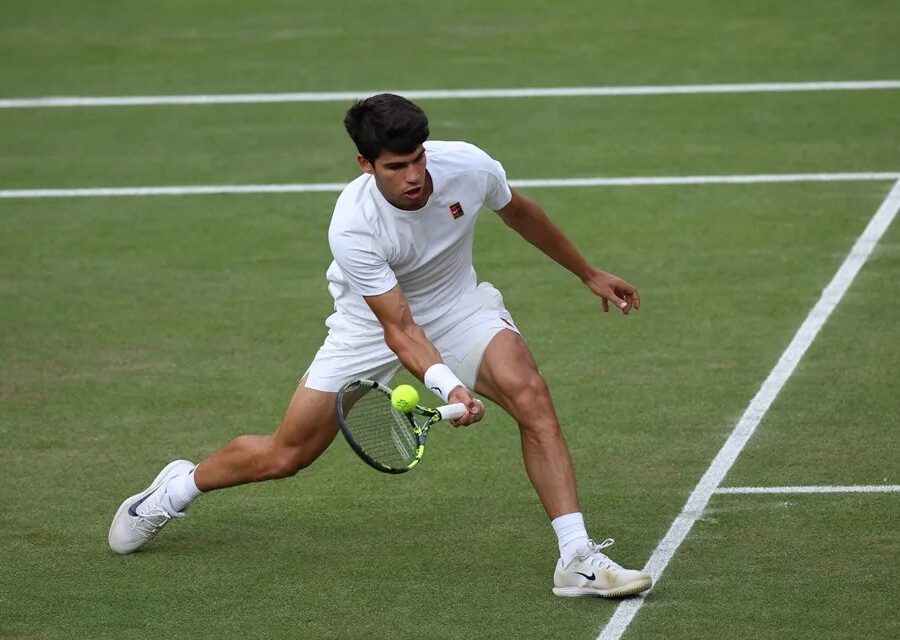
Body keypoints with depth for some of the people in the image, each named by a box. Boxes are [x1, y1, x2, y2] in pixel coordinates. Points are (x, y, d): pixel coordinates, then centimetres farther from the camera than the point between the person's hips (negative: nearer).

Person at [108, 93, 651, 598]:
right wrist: (447, 385, -49)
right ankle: (179, 487, 35)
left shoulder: (468, 166, -24)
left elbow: (519, 211, 1)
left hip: (459, 307, 2)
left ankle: (577, 558, -26)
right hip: (372, 324, -2)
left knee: (530, 394, -27)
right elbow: (398, 328, -31)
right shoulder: (353, 226, -33)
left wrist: (590, 274, 12)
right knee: (286, 455, 4)